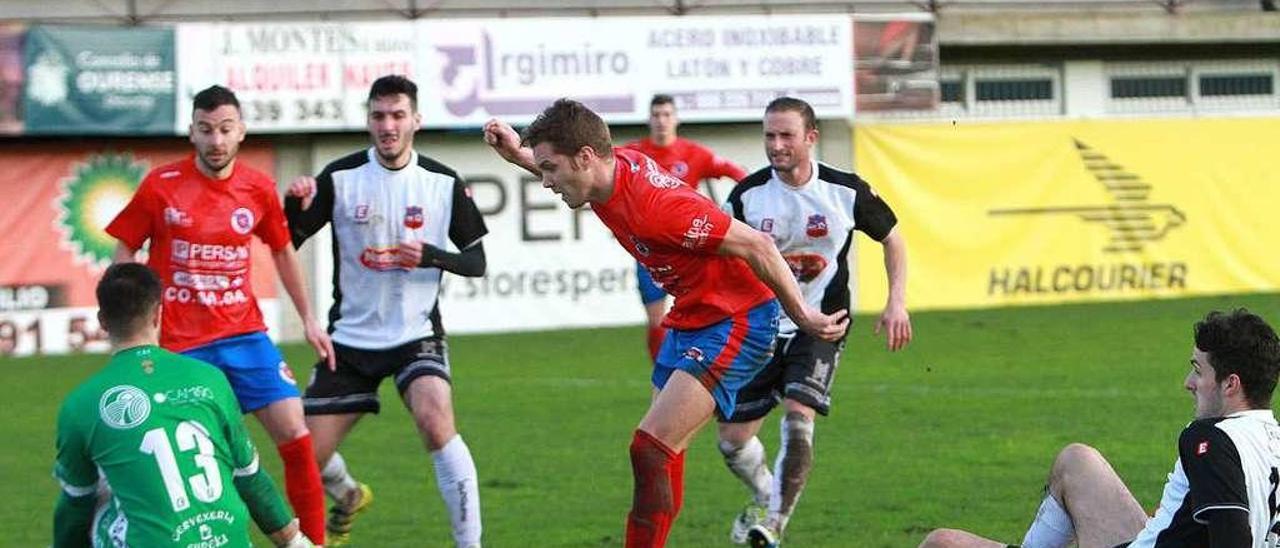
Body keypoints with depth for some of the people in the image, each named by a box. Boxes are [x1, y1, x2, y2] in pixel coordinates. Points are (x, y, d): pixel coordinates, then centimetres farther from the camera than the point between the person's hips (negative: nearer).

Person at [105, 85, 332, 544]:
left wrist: (308, 320, 19)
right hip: (179, 343, -3)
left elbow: (282, 253, 18)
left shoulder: (259, 189, 1)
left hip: (245, 335, 3)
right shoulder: (161, 186, -7)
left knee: (296, 439, -5)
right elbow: (124, 255, 2)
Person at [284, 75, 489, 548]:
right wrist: (295, 205, -25)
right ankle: (349, 498, 43)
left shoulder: (444, 184, -4)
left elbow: (476, 262, 1)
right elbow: (286, 243, -3)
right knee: (309, 455, 6)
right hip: (351, 337, 2)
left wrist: (431, 256, -19)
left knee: (436, 423, -29)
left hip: (417, 335, -2)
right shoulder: (340, 177, -6)